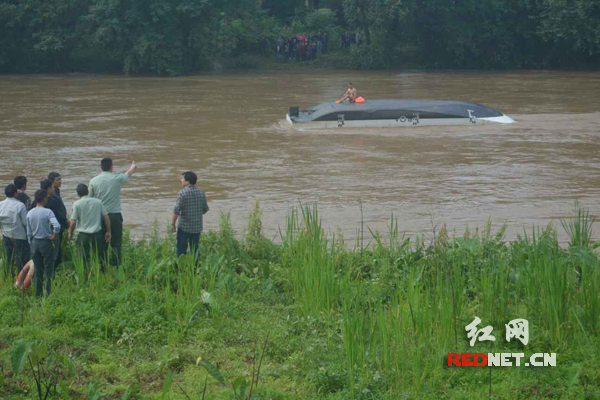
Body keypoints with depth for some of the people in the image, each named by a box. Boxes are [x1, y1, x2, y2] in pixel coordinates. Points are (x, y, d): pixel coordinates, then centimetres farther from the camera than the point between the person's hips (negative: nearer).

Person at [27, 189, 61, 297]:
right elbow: (57, 226, -28)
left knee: (38, 270, 13)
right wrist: (54, 237, -11)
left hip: (34, 243, 5)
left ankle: (38, 293, 17)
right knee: (48, 270, 3)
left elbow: (29, 232, 6)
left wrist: (31, 245, 16)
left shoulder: (30, 214, 2)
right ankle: (49, 292, 3)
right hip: (46, 242, -5)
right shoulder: (47, 212, -14)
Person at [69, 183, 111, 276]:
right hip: (97, 234, 2)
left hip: (83, 235, -2)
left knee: (84, 260, 6)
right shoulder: (98, 202, 1)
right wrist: (108, 232, 12)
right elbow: (106, 218, 2)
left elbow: (73, 222, -10)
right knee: (100, 258, 15)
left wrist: (70, 233, 7)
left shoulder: (77, 204, -8)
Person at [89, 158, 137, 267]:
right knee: (116, 244, 4)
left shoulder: (93, 181, -1)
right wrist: (133, 167, 42)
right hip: (115, 215, -2)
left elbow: (90, 199, 6)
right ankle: (116, 266, 3)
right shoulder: (117, 178, -5)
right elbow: (128, 175, 19)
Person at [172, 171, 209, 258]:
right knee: (195, 250, 13)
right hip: (197, 227, 5)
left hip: (183, 226, -5)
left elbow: (176, 211, -18)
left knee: (181, 251, 4)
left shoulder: (182, 193, -15)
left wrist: (173, 224, -7)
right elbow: (205, 209, 13)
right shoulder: (201, 193, 2)